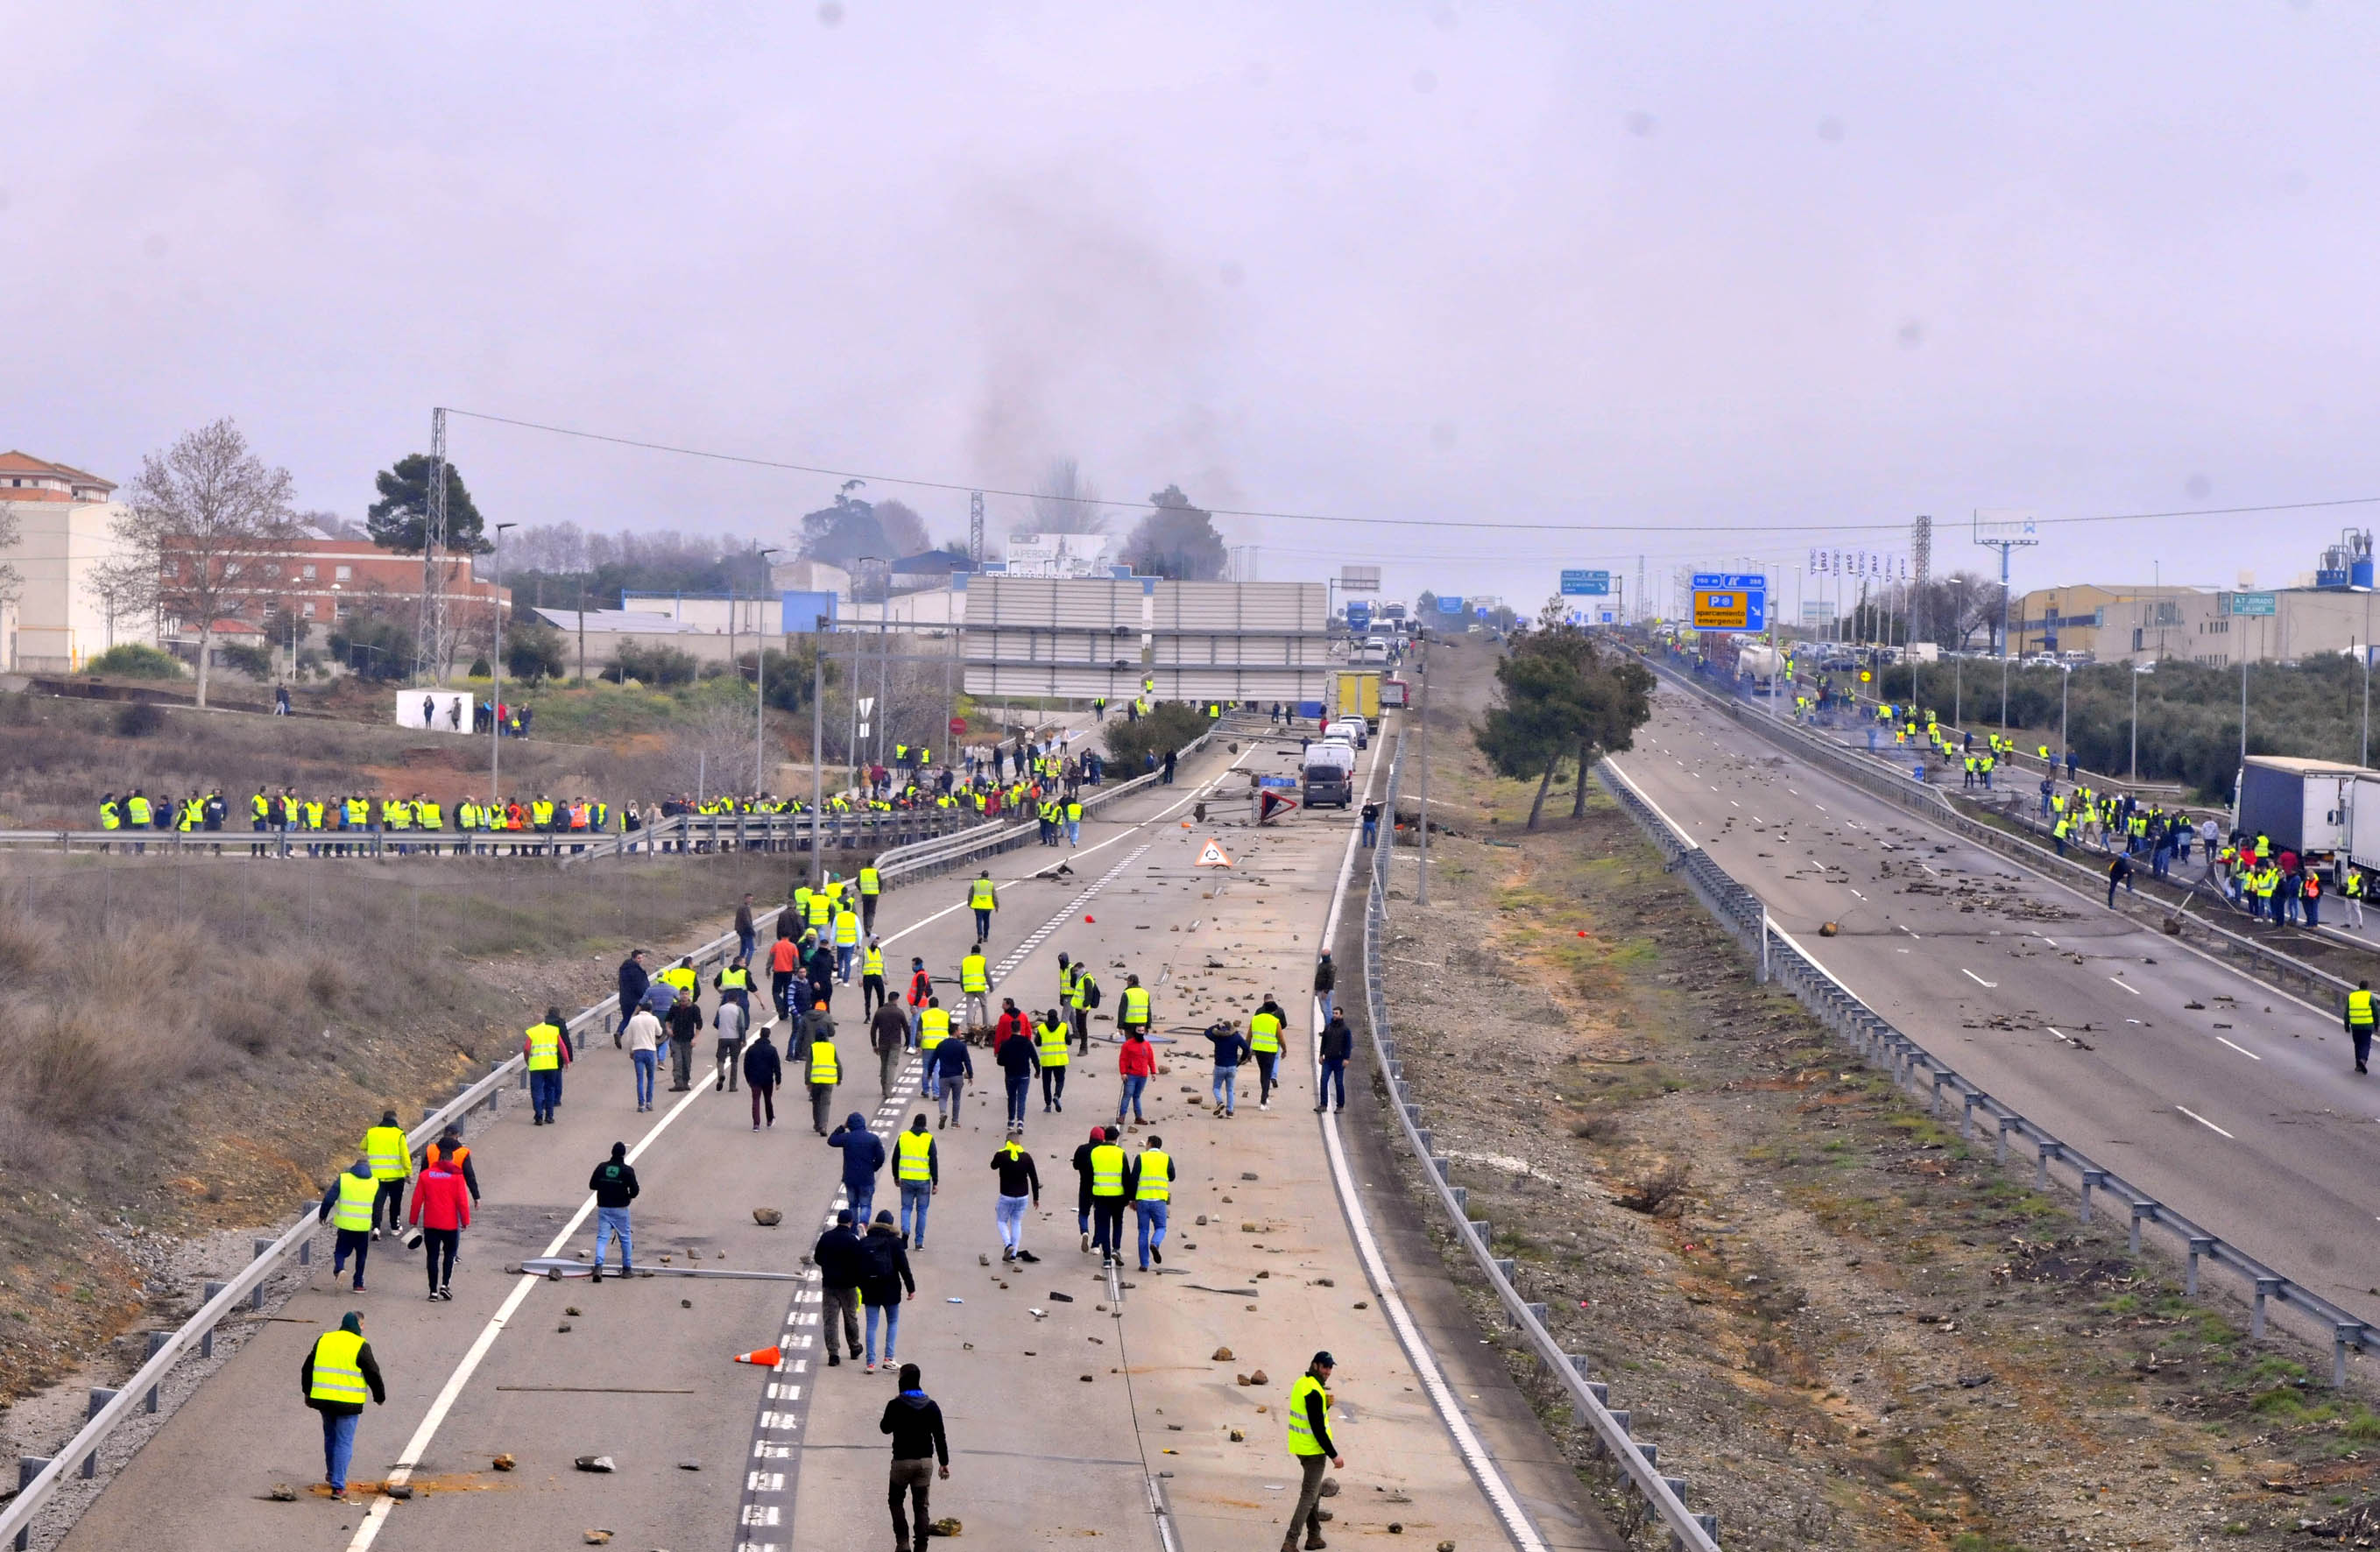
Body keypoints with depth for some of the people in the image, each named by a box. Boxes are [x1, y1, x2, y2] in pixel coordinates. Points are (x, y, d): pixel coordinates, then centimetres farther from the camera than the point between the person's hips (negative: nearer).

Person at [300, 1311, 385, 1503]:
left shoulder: (323, 1341, 8)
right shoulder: (360, 1346, -8)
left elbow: (307, 1369, 15)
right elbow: (373, 1374, -5)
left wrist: (307, 1392, 29)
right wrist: (380, 1397, 10)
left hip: (322, 1400, 5)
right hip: (347, 1402, -5)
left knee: (330, 1436, 25)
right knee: (344, 1442, 0)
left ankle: (332, 1474, 40)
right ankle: (338, 1487, -5)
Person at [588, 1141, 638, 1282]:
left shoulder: (602, 1167, -1)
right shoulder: (627, 1170, -10)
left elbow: (592, 1185, 5)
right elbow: (635, 1190, -11)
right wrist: (629, 1196, 10)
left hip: (603, 1208, 2)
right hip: (620, 1209, -2)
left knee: (602, 1237, 1)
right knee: (625, 1238, 12)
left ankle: (598, 1265, -19)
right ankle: (627, 1269, 19)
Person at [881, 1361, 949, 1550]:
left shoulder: (895, 1405, -12)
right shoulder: (931, 1406, -2)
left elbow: (886, 1428, 5)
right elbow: (940, 1437, 1)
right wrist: (944, 1462, 8)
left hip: (902, 1461, -3)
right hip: (925, 1461, 3)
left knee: (895, 1501, 16)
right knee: (921, 1506, 9)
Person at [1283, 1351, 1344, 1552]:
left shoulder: (1302, 1383, 7)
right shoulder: (1314, 1392, -24)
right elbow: (1318, 1428, -24)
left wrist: (1326, 1403, 1)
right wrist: (1334, 1456, -20)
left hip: (1301, 1446, 10)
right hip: (1313, 1450, -10)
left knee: (1315, 1490, 23)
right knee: (1309, 1496, -6)